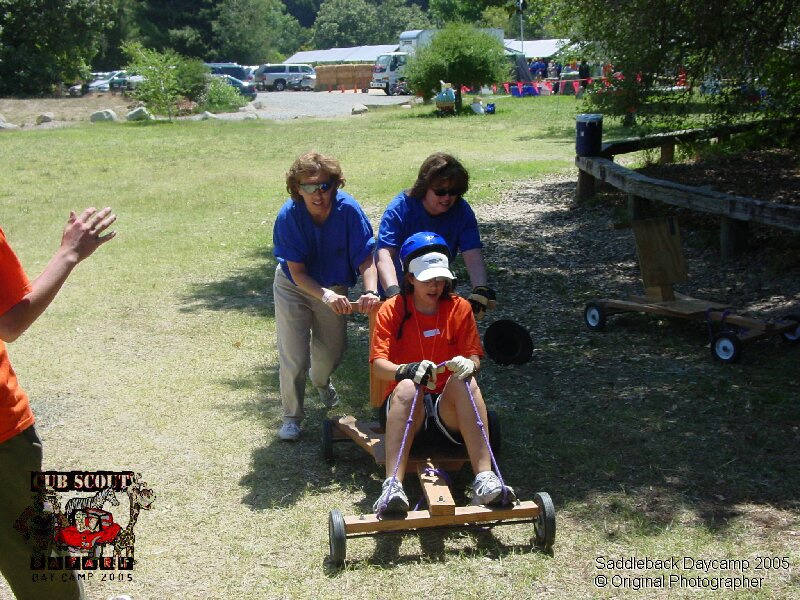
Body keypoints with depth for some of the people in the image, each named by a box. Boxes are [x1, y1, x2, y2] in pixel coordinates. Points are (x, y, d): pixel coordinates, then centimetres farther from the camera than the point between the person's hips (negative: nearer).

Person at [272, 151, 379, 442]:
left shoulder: (348, 209, -29)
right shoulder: (289, 215, -31)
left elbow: (366, 258, -26)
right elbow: (297, 271, -29)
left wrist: (370, 291, -46)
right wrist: (325, 296, -47)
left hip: (334, 287, 2)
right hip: (294, 287, -2)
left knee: (331, 352, 16)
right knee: (294, 358, -7)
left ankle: (321, 381, 54)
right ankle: (292, 416, 18)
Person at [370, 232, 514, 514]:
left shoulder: (459, 308, 6)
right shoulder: (392, 310, 1)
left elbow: (474, 356, 0)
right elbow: (378, 364, -10)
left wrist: (468, 364, -26)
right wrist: (407, 370, -32)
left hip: (447, 409, 1)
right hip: (407, 406, -1)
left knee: (465, 381, -31)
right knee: (407, 387, -35)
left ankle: (484, 479, -42)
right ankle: (392, 487, -47)